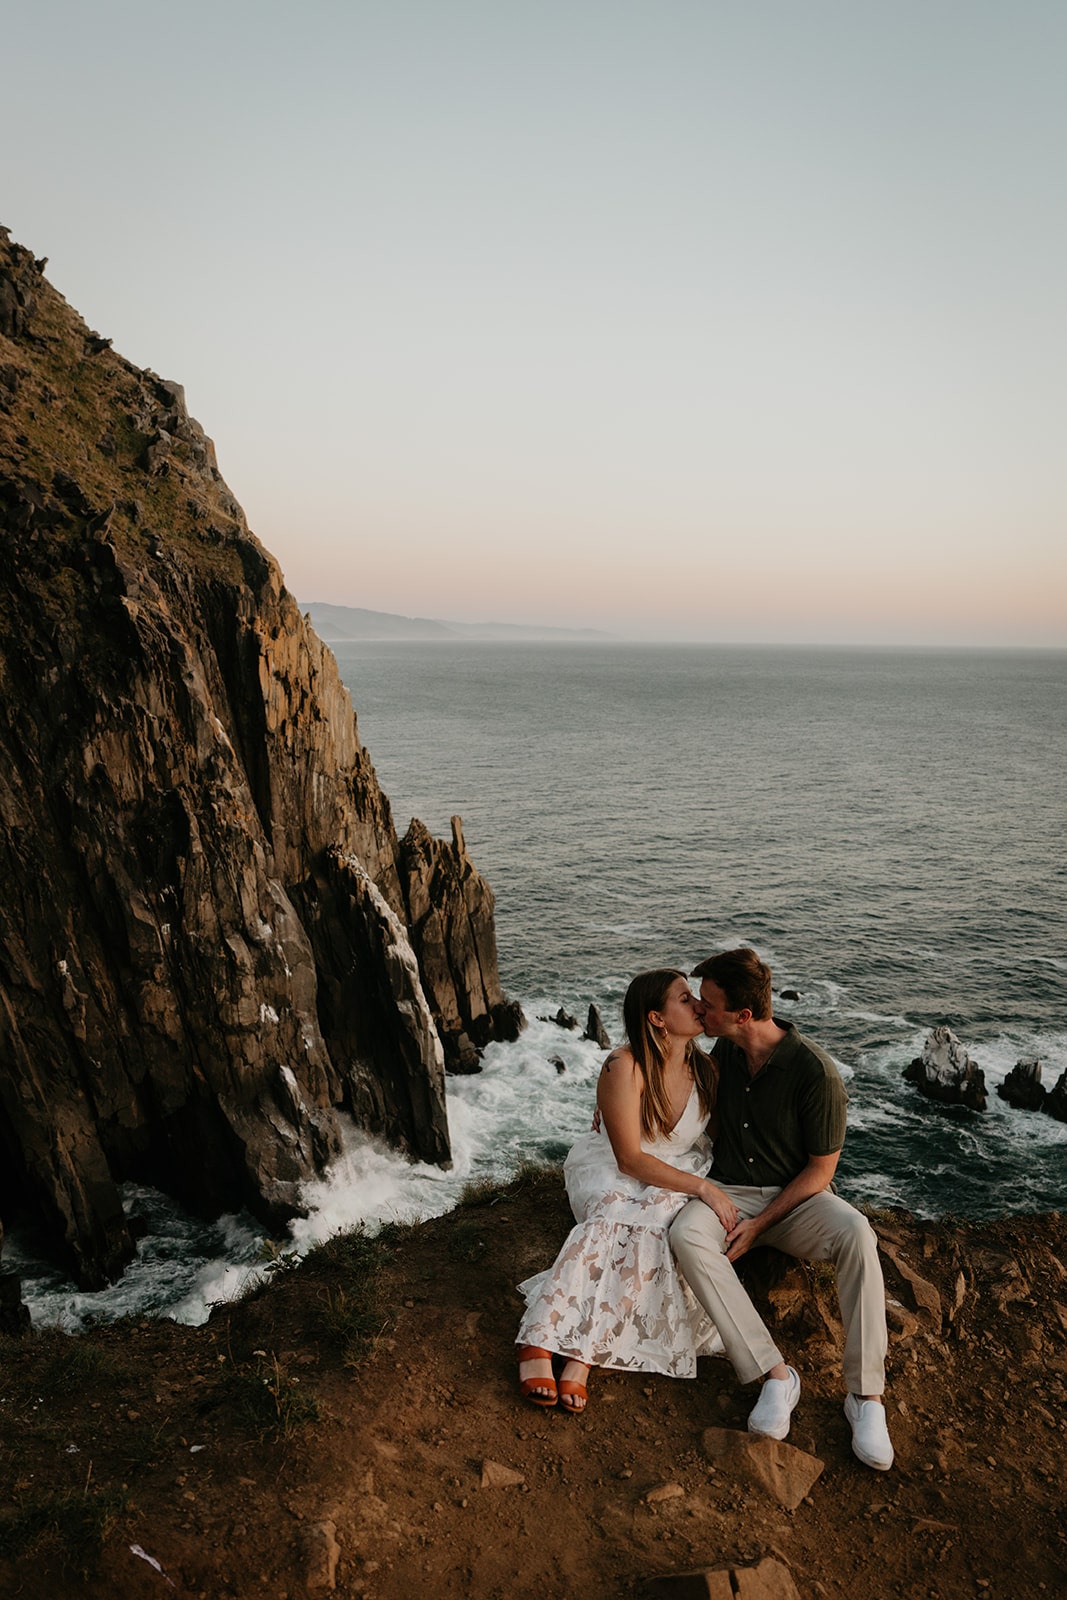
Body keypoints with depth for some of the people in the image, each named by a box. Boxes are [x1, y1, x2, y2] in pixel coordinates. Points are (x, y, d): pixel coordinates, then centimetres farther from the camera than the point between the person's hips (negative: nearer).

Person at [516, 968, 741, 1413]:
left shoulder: (704, 1070, -3)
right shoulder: (624, 1068, -20)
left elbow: (717, 1137, 9)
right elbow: (630, 1159, -20)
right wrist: (703, 1187, -26)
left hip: (677, 1180, 4)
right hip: (612, 1174, -3)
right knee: (618, 1213, -36)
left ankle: (583, 1350, -31)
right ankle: (539, 1341, -33)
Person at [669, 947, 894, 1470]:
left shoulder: (815, 1074, -18)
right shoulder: (726, 1051, -1)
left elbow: (820, 1170, -11)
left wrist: (759, 1225, -16)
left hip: (795, 1197, -3)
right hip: (727, 1192, 4)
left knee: (855, 1232, -36)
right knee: (685, 1235, -31)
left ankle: (865, 1394, -27)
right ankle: (775, 1374, -29)